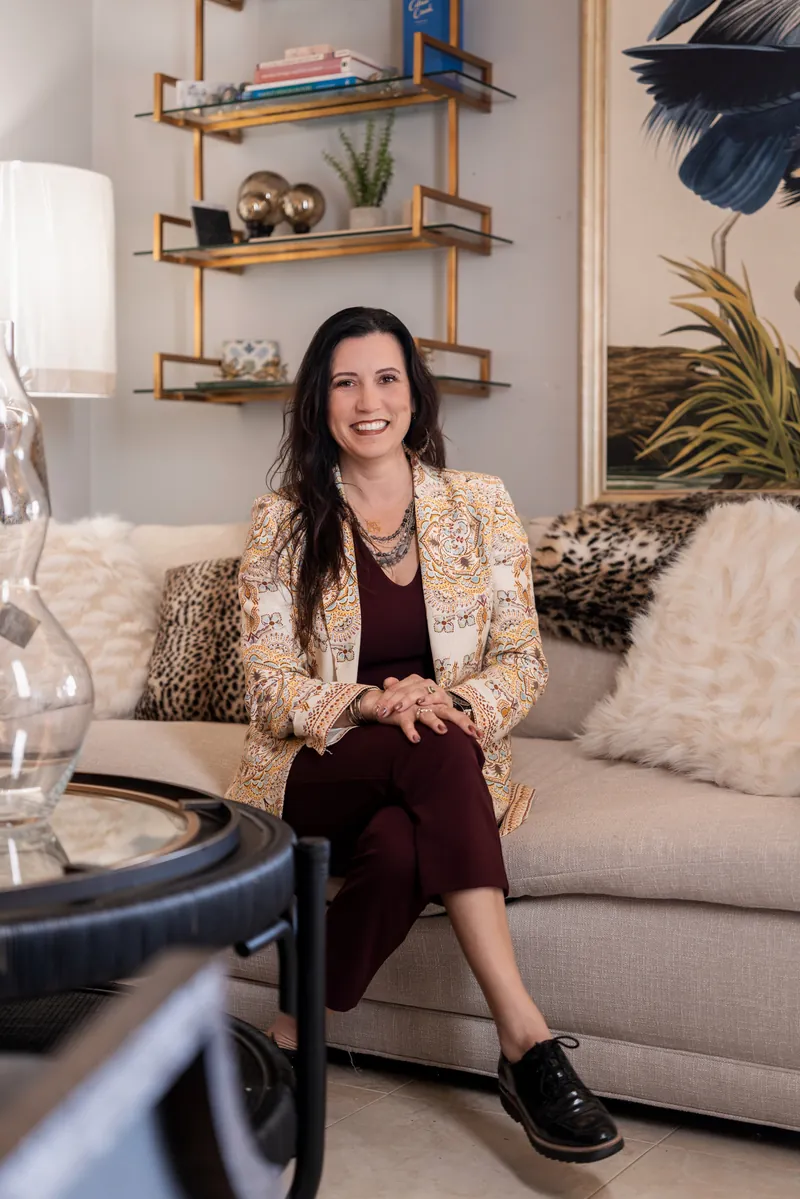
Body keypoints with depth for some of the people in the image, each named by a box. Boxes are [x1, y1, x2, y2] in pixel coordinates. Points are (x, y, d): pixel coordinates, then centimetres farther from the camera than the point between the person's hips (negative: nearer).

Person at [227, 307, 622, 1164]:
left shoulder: (479, 505, 7)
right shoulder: (283, 522, 4)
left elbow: (522, 661, 4)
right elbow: (271, 688, -2)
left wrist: (452, 700, -19)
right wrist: (373, 704, -22)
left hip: (451, 760, 1)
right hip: (319, 769, -1)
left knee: (400, 849, -38)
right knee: (435, 751, -37)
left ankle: (295, 1036, -15)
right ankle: (525, 1040, -39)